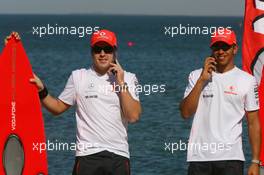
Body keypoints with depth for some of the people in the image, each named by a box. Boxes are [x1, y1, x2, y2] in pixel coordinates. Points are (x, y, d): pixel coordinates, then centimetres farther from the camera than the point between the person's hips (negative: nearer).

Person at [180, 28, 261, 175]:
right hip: (199, 158, 2)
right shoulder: (197, 76, 9)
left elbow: (253, 123, 3)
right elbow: (186, 113, -2)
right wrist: (202, 80, -8)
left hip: (231, 158, -2)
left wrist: (255, 162, -2)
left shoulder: (247, 80, 4)